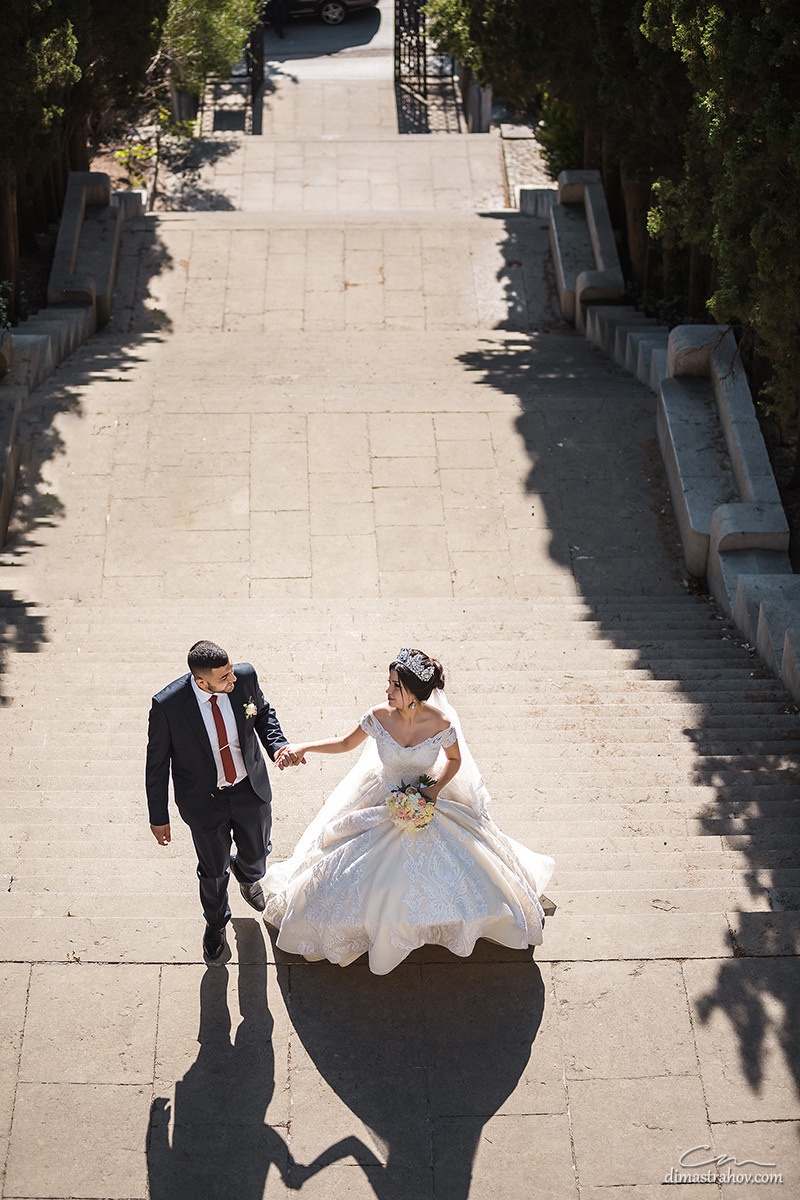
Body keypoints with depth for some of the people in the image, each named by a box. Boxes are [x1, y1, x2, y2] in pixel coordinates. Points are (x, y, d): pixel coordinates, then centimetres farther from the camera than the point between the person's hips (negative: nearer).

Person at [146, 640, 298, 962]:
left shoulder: (245, 677, -23)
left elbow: (263, 711, 1)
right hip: (205, 800, -3)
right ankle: (216, 922, 52)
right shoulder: (167, 705, -30)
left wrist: (277, 744, -18)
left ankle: (247, 875, 66)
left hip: (251, 790, 3)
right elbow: (156, 763, -14)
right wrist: (158, 817, -7)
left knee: (257, 853, 26)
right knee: (214, 870, 18)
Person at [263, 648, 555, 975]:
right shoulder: (379, 717, -22)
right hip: (382, 809, 1)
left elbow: (454, 760, -4)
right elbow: (345, 744, -4)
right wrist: (304, 748, -16)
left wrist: (436, 789, -19)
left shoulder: (441, 723, -25)